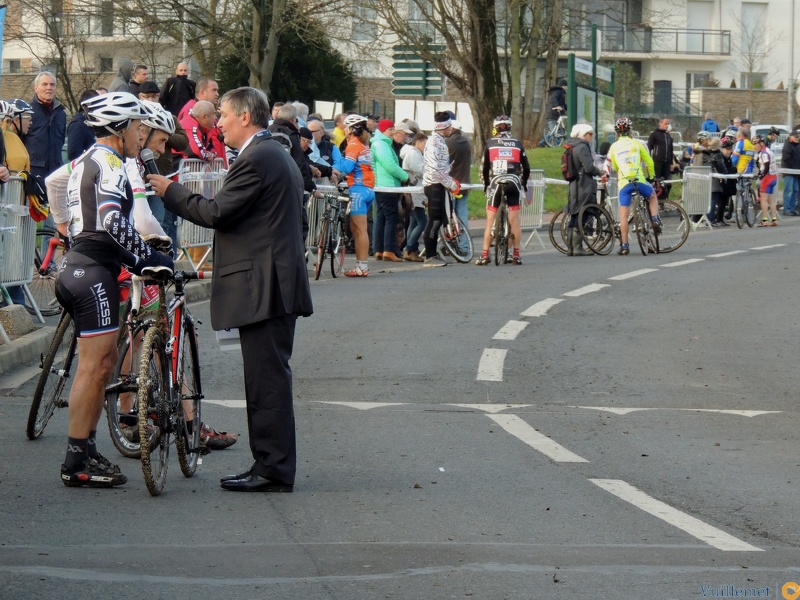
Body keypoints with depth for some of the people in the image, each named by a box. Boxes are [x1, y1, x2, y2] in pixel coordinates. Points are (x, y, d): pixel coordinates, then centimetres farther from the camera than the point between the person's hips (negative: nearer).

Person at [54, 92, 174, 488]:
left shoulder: (85, 162, 19)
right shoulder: (109, 163, -12)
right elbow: (114, 224, -24)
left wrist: (138, 261, 19)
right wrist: (148, 259, -15)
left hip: (77, 266, 10)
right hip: (93, 273, -10)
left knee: (103, 362, 15)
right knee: (94, 365, -7)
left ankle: (86, 452, 18)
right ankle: (76, 464, -5)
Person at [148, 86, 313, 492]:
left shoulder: (256, 159, -15)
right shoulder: (277, 155, 19)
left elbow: (217, 213, -17)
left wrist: (170, 191, -6)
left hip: (263, 287, -11)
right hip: (277, 285, 11)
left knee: (267, 381, -8)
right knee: (269, 379, 13)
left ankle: (274, 471, -6)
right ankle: (271, 465, 17)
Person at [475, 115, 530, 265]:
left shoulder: (490, 143, 5)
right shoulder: (517, 144, 8)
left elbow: (484, 167, 5)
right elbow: (526, 168, 11)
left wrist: (486, 185, 18)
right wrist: (523, 184, 25)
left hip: (495, 184, -1)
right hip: (513, 184, 1)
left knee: (490, 221, 3)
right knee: (515, 221, 6)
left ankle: (485, 255, 0)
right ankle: (516, 255, 5)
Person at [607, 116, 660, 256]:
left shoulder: (614, 147, 10)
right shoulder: (637, 144, 7)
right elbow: (649, 163, 11)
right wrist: (650, 176, 28)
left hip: (623, 182, 0)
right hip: (639, 180, 0)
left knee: (623, 216, 1)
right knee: (652, 196, 31)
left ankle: (624, 246, -2)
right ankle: (655, 219, 10)